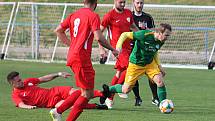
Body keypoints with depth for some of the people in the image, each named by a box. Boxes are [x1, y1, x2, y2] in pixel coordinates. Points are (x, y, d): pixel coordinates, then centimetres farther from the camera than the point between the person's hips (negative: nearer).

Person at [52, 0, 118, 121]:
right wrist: (113, 49, -5)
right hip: (81, 58, -9)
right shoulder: (93, 16, -8)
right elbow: (98, 37, -17)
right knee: (87, 94, -4)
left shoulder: (75, 15, 15)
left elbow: (58, 30, 18)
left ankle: (58, 111, 14)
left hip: (72, 55, 9)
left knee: (88, 93, 14)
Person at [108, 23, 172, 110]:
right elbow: (124, 34, -19)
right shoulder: (144, 35, -28)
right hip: (135, 65, -5)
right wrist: (119, 46, -32)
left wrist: (159, 65, 4)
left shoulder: (160, 42, -8)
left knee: (160, 81, -18)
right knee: (126, 90, -1)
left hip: (150, 64, 5)